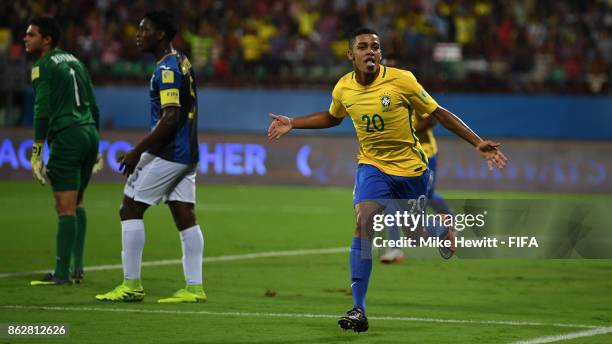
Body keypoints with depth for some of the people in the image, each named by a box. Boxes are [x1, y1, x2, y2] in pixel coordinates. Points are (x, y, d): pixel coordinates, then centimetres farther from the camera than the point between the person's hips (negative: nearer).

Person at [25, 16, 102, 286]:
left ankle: (62, 274, -7)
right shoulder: (74, 61, 19)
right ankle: (77, 268, 16)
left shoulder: (42, 66, -4)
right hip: (90, 132, 8)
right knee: (76, 203, 18)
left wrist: (36, 153, -13)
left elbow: (42, 111, -13)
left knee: (65, 208, -7)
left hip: (66, 137, -8)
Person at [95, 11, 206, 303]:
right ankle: (194, 287, 4)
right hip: (186, 154, 9)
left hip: (166, 155, -9)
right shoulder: (182, 63, 14)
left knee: (130, 209, -3)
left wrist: (137, 151, -21)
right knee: (185, 216, 6)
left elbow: (170, 117, -23)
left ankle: (131, 285, -2)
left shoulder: (167, 70, -16)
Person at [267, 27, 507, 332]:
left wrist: (477, 143, -13)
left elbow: (438, 113, -9)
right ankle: (359, 310, -21)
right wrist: (292, 123, 8)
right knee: (364, 224, -21)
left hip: (411, 168, -1)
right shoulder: (343, 88, -6)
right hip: (372, 166, 1)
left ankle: (443, 232, 52)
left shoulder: (401, 80, -18)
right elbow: (332, 117, 19)